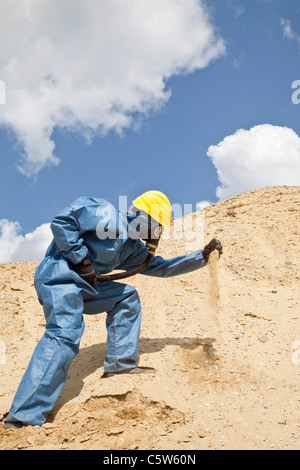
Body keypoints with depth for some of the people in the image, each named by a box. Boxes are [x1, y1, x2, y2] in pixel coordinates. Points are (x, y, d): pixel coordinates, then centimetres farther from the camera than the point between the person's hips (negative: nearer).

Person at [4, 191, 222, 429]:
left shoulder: (134, 248, 20)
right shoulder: (107, 215, -8)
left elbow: (162, 267, 28)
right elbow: (61, 222, -16)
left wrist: (202, 255, 25)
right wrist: (81, 259, -17)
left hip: (84, 285, 10)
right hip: (58, 277, -10)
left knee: (127, 297, 15)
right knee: (65, 337, -24)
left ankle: (120, 363, 15)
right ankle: (25, 416, -24)